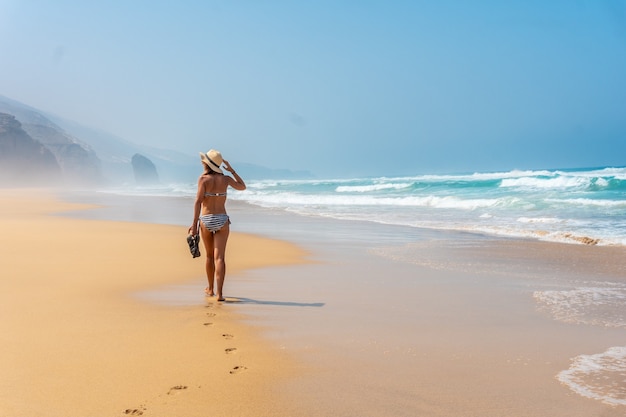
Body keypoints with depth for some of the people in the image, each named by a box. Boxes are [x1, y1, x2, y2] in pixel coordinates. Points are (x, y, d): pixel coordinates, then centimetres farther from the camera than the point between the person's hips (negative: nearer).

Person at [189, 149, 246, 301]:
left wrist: (194, 224, -15)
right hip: (222, 220, 1)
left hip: (206, 220, -1)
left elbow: (198, 201, -15)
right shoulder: (225, 179, 3)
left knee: (209, 256, 17)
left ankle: (210, 289, 31)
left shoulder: (204, 179, -7)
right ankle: (219, 293, -14)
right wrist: (232, 170, 22)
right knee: (219, 257, -3)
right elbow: (242, 187, 21)